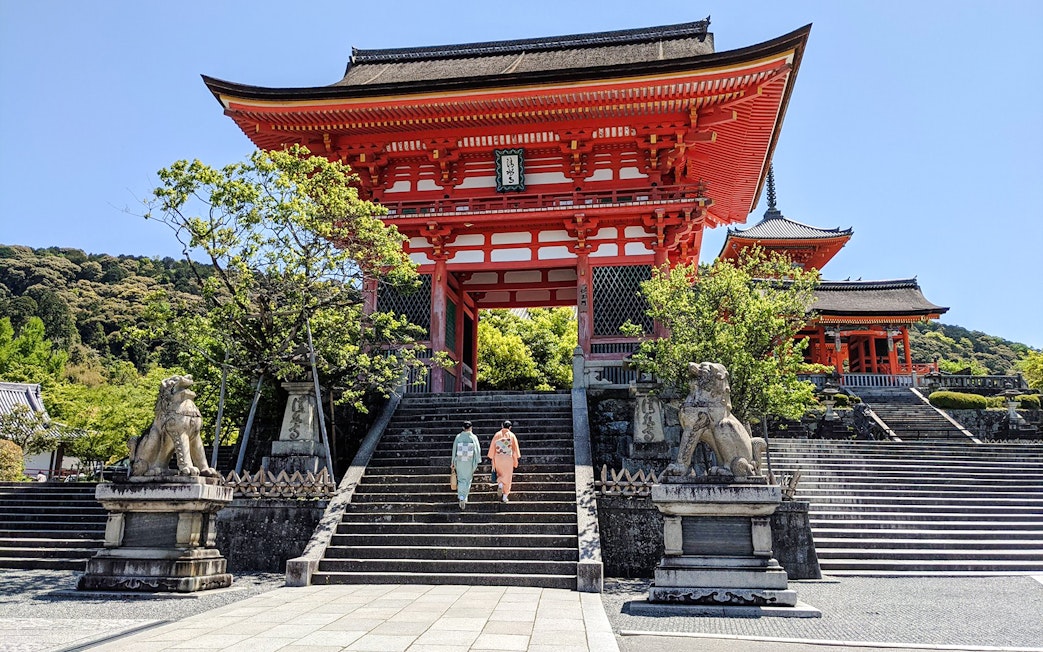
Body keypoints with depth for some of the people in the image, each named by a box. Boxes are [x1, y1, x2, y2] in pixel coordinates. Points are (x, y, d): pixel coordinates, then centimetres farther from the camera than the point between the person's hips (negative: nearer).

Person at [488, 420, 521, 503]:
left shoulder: (497, 435, 1)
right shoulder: (512, 435, -2)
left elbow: (492, 447, 1)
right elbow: (515, 448, -2)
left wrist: (492, 459, 8)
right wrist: (516, 461, 5)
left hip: (498, 458, 1)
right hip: (508, 458, -1)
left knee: (500, 474, 24)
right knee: (507, 477, 9)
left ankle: (500, 484, -5)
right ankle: (505, 496, 8)